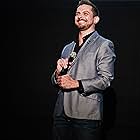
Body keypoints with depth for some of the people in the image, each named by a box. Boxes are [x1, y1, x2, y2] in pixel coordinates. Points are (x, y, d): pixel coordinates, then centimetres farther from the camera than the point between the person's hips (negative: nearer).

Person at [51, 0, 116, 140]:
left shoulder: (104, 45, 1)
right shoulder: (67, 48, 20)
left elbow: (105, 79, -9)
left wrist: (76, 84, -15)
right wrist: (58, 73, -1)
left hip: (87, 114, -5)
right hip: (61, 114, 6)